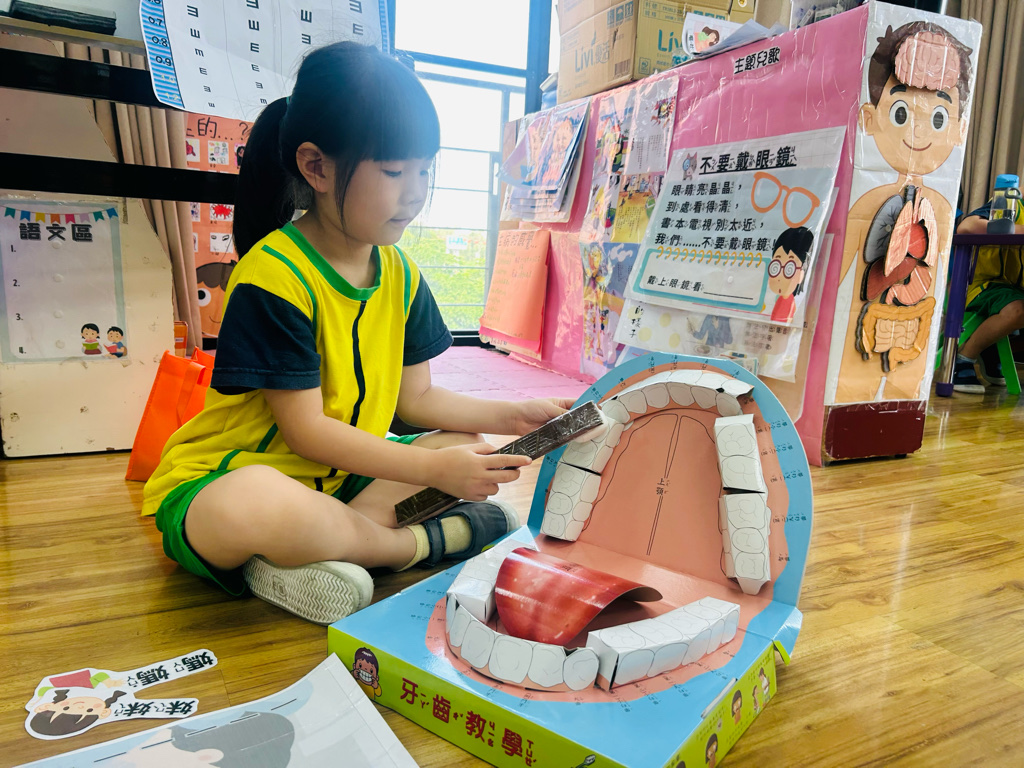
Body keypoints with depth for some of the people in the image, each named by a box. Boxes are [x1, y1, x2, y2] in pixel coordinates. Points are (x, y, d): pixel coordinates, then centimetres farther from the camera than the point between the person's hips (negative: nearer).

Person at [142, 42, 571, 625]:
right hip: (225, 481, -7)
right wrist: (433, 469, -26)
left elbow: (415, 397, 3)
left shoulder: (400, 275, 1)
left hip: (335, 476, 8)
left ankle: (291, 558, -17)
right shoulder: (273, 276, -22)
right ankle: (419, 543, -14)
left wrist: (513, 415, -9)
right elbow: (305, 430, -22)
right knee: (253, 505, -41)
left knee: (469, 448, -2)